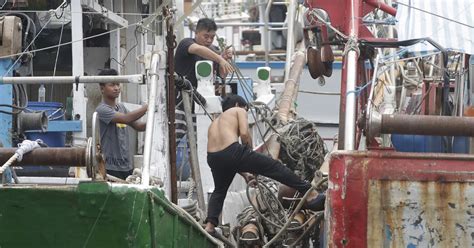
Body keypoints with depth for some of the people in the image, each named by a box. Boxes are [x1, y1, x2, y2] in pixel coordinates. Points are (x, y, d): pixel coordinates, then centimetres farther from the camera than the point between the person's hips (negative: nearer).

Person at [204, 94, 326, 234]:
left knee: (219, 191, 32)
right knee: (276, 168, 2)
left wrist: (244, 174, 37)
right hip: (232, 151, -6)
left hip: (213, 158, 6)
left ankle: (210, 225, 17)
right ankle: (311, 195, 0)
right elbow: (244, 134, -1)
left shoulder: (214, 124, 36)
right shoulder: (238, 110, 18)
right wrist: (251, 155, 13)